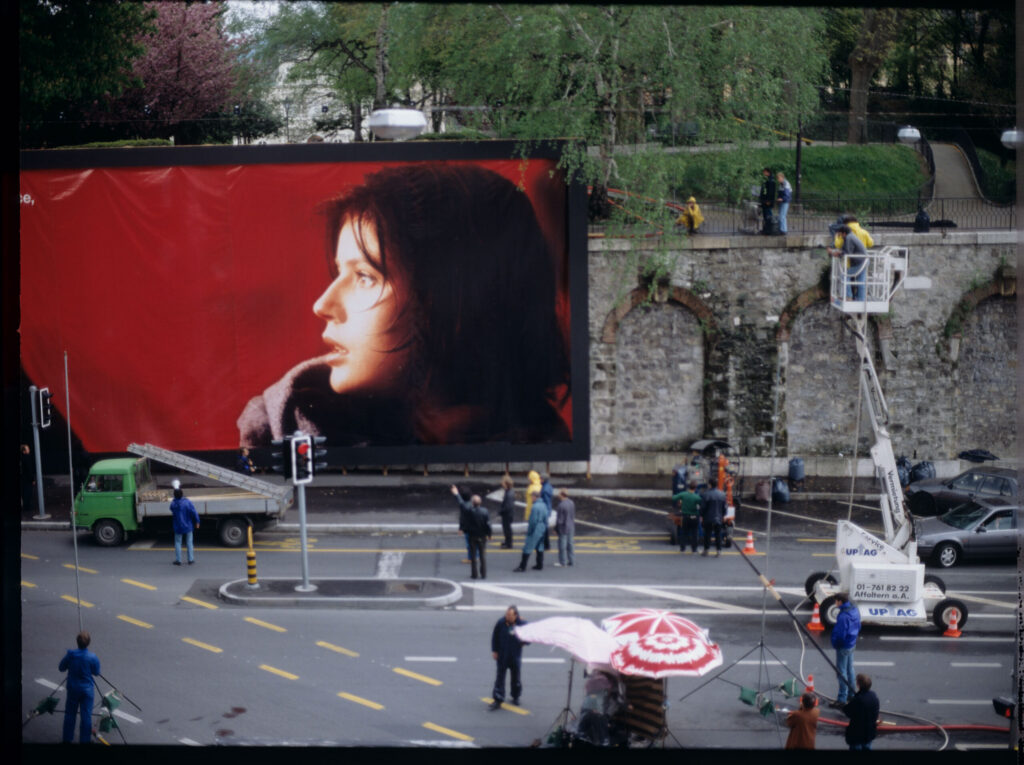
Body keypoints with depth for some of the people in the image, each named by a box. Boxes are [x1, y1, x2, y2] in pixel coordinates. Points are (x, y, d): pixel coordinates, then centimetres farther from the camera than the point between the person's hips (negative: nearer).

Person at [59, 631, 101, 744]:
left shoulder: (70, 654, -15)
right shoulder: (92, 657, -20)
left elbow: (61, 668, -3)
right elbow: (96, 672, -7)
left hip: (73, 688, 2)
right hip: (87, 688, -2)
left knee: (70, 714, 16)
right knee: (86, 715, 9)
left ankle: (67, 739, 25)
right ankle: (85, 740, 16)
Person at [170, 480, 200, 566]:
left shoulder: (173, 503, -11)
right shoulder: (187, 502, -16)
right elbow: (194, 513, -15)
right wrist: (197, 522, 1)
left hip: (178, 527, 0)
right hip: (188, 526, 0)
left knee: (178, 543, 11)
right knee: (189, 543, 10)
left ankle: (178, 560, 12)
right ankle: (190, 559, 13)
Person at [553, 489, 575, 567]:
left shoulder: (561, 505, -22)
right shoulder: (571, 503, 2)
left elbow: (560, 519, -18)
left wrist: (556, 528, -8)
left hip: (563, 528, -8)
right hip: (571, 527, 8)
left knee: (562, 544, 2)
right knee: (569, 544, 15)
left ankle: (562, 562, 7)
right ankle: (571, 560, 20)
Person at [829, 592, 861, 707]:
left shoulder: (843, 616, -29)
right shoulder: (854, 610, 0)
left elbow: (840, 634, -27)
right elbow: (858, 626, 11)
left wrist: (835, 643, -9)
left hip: (843, 646, -9)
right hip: (852, 644, 9)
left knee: (842, 672, -1)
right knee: (850, 669, 23)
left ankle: (842, 699, 3)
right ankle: (851, 693, 37)